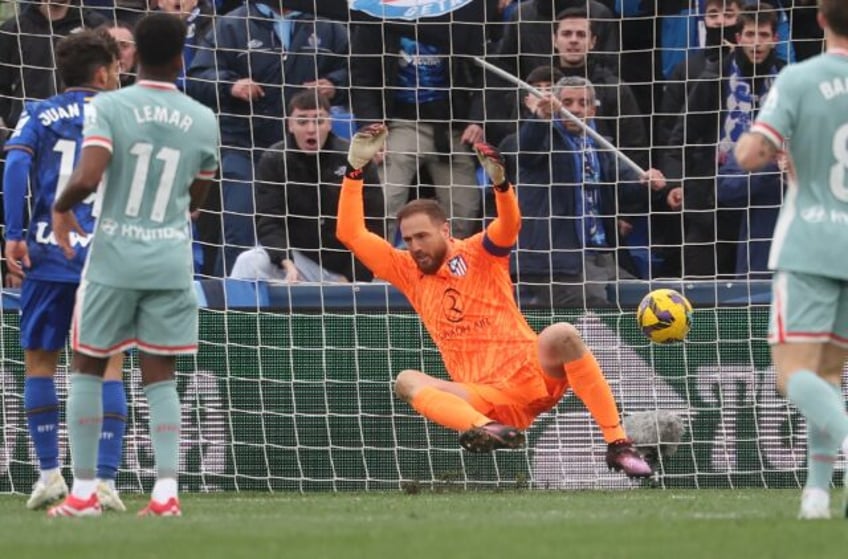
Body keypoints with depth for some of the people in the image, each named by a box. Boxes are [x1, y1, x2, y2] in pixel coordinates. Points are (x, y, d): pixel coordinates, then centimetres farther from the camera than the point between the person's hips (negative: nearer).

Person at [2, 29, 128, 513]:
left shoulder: (39, 114, 8)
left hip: (49, 255, 1)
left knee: (40, 360, 13)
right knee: (109, 365, 2)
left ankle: (50, 471, 7)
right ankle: (106, 478, -7)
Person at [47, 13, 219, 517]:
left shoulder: (110, 107, -10)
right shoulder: (203, 121, 1)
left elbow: (87, 178, -20)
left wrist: (62, 208, 0)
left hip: (114, 258, -2)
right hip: (172, 262, 2)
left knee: (88, 366, 12)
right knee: (160, 375, 8)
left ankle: (83, 491, 11)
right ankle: (167, 490, -4)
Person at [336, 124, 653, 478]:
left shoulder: (478, 253, 6)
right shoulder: (408, 272, 15)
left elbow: (510, 224, -15)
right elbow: (351, 235, 11)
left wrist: (500, 182, -35)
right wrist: (355, 169, 3)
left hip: (533, 375, -2)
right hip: (486, 401, 2)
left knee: (562, 336, -33)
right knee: (407, 382, -24)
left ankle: (617, 445, -32)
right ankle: (488, 429, -54)